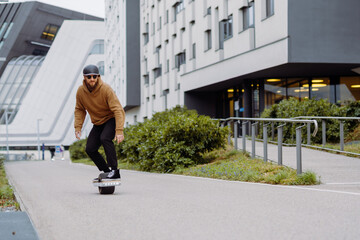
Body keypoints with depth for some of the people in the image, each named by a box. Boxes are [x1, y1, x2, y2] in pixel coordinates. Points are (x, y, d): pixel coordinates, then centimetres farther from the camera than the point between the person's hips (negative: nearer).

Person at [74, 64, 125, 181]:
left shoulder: (106, 89, -25)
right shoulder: (81, 91, -10)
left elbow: (117, 109, -29)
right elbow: (79, 110, 5)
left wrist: (119, 131, -37)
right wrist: (78, 127, -6)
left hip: (112, 119, -6)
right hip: (98, 123, 6)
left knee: (105, 138, -32)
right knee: (90, 149, -2)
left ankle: (114, 170, -27)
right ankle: (106, 171, 14)